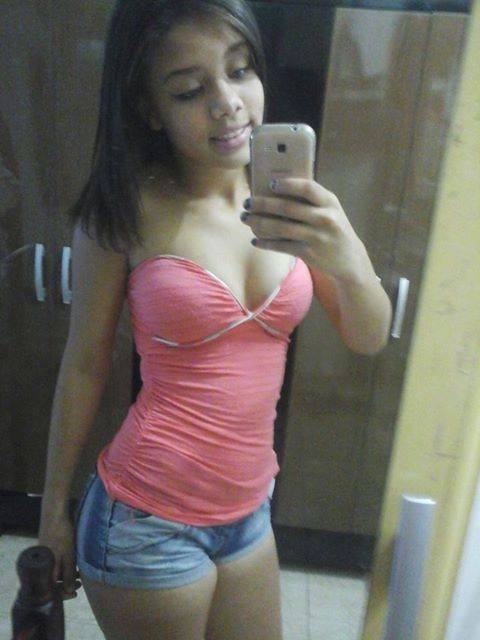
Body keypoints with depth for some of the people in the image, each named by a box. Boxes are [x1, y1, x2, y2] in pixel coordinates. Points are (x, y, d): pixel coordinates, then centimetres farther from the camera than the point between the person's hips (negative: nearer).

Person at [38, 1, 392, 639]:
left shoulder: (290, 197, -3)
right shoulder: (126, 208, -14)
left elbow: (369, 338, -5)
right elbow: (85, 363, -6)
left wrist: (348, 262, -26)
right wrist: (54, 510, 3)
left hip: (248, 510, 5)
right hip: (147, 521, -4)